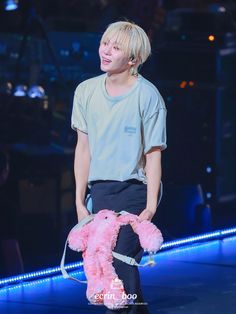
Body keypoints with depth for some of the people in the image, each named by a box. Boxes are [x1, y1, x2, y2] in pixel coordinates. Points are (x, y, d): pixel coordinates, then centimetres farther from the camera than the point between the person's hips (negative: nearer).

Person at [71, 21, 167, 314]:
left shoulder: (147, 96, -8)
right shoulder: (86, 91, 5)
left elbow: (153, 155, -7)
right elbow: (84, 148, 9)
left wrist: (151, 206, -13)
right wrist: (79, 201, 8)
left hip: (133, 191, -5)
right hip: (99, 191, 5)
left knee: (122, 265, -13)